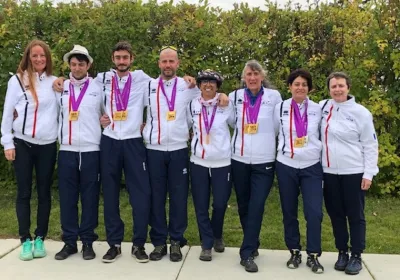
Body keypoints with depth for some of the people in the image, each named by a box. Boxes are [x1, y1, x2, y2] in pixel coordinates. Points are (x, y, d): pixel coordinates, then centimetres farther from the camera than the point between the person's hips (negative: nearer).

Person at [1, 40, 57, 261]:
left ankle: (40, 239, 16)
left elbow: (61, 111, 12)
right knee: (24, 193, 4)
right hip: (22, 144, -1)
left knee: (44, 193, 6)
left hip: (48, 145, 2)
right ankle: (25, 240, 12)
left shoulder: (55, 82, 7)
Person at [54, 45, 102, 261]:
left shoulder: (98, 88, 3)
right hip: (67, 149, 2)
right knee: (67, 196, 4)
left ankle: (87, 241, 13)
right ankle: (69, 241, 14)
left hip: (91, 150, -2)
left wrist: (102, 121, -1)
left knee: (89, 196, 3)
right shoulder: (61, 87, 8)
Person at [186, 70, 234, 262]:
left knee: (220, 204, 5)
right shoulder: (192, 105, 4)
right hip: (198, 162, 1)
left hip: (222, 162, -1)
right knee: (201, 206, 4)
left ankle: (217, 236, 33)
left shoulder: (226, 105, -1)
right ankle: (207, 244, 19)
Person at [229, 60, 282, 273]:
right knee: (243, 205, 11)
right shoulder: (235, 96, 4)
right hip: (239, 160, 2)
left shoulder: (274, 96, 0)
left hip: (264, 161, -2)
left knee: (256, 206, -7)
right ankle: (252, 244, 31)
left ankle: (247, 254, 0)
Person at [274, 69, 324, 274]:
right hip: (286, 166, 1)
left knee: (314, 212, -7)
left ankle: (313, 255, 9)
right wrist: (282, 148, 10)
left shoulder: (318, 109, 2)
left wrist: (315, 150, 9)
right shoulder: (280, 108, 1)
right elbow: (272, 132, 13)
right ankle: (294, 252, 24)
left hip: (312, 167, 0)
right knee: (289, 212, 8)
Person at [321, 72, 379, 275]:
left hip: (354, 173, -3)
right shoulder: (322, 107, 3)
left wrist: (368, 173, -7)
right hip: (329, 172, 3)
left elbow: (370, 145, -3)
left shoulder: (360, 112, -6)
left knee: (355, 216, 5)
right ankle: (342, 253, 26)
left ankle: (356, 256, 17)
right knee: (336, 215, 12)